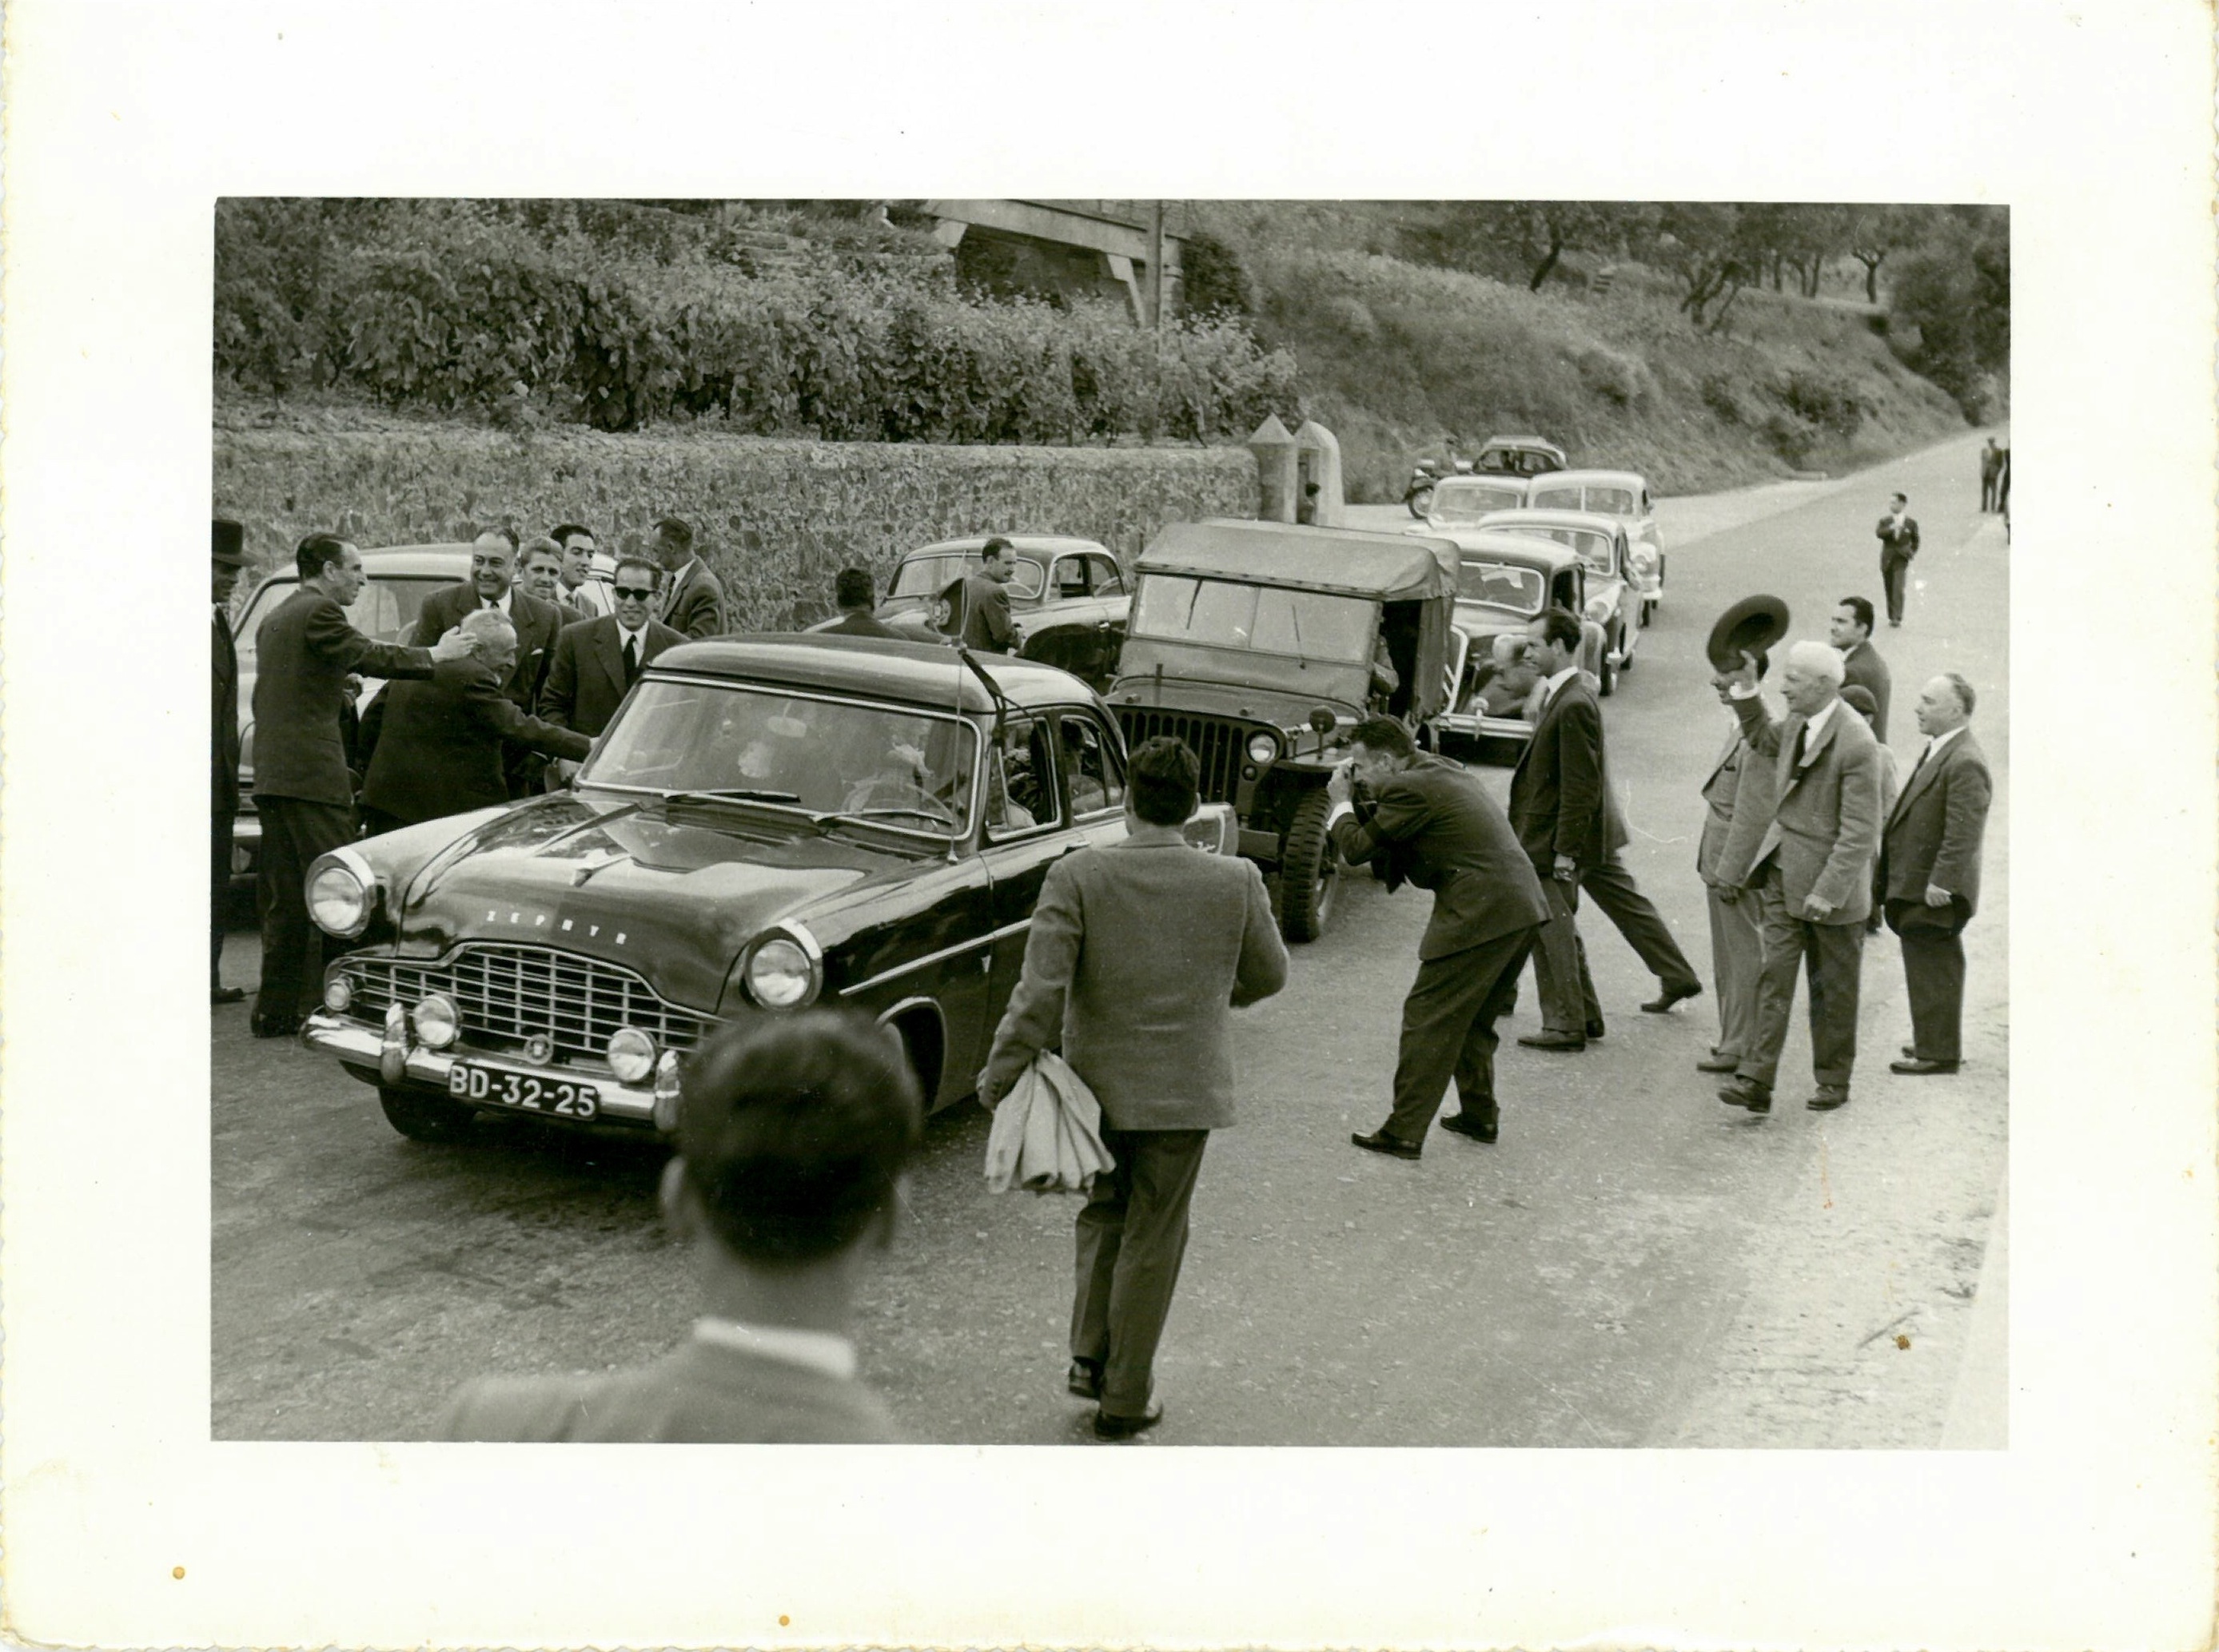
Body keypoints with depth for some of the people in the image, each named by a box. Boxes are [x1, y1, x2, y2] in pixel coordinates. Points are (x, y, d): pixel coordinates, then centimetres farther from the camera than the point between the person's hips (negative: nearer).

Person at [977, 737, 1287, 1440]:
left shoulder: (1077, 876, -14)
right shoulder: (1236, 882, -10)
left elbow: (1041, 990, -17)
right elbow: (1268, 975, 5)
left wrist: (1001, 1072, -6)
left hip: (1097, 1081, 0)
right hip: (1185, 1089, 0)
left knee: (1103, 1215, 24)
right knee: (1152, 1237, 11)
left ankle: (1090, 1355, 20)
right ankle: (1124, 1396, 19)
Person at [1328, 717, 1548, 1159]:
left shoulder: (1409, 788, -11)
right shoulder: (1443, 773, 20)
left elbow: (1357, 849, -7)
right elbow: (1383, 823, 28)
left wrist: (1341, 804, 9)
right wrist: (1356, 802, 15)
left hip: (1479, 915, -10)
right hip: (1523, 908, 10)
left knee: (1427, 1019, -3)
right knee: (1473, 1019, 23)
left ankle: (1403, 1133, -1)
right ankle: (1481, 1115, 32)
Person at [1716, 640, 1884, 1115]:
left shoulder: (1856, 744, -21)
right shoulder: (1799, 722, 3)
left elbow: (1860, 832, -21)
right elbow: (1765, 741, 29)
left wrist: (1828, 892, -24)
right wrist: (1745, 689, 16)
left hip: (1830, 881, -6)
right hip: (1782, 872, 6)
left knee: (1833, 990, 10)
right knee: (1773, 977, 0)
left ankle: (1833, 1081, 24)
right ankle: (1756, 1080, -3)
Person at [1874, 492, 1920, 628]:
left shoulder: (1911, 523, 4)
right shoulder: (1885, 521, 6)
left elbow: (1915, 541, 16)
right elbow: (1879, 533, -15)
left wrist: (1911, 553, 2)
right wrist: (1891, 528, -29)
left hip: (1901, 560, -3)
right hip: (1887, 560, 3)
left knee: (1898, 589, -15)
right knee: (1889, 590, 7)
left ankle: (1897, 618, -19)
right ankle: (1891, 617, 19)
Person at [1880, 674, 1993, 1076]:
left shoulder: (1965, 763, -21)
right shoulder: (1937, 750, 11)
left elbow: (1964, 833, -24)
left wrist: (1939, 883, -24)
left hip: (1933, 893, -10)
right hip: (1914, 885, 10)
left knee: (1934, 972, -1)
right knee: (1927, 970, 18)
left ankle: (1938, 1052, 8)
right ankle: (1933, 1042, 30)